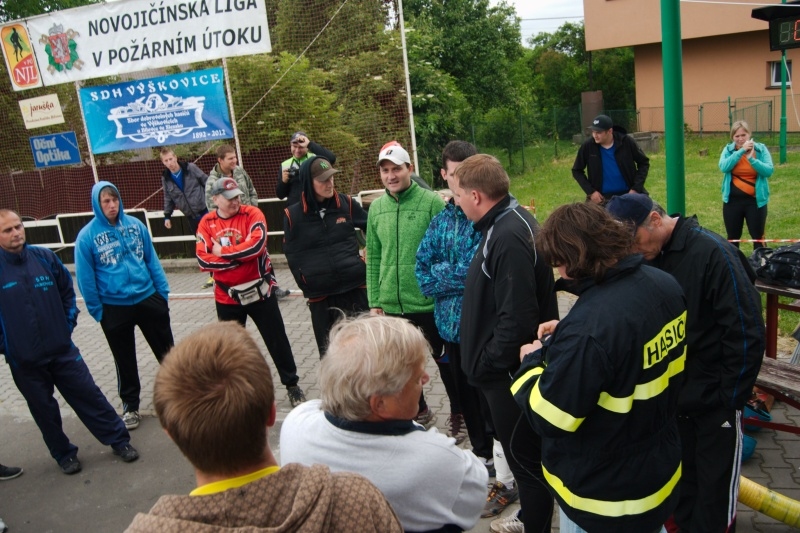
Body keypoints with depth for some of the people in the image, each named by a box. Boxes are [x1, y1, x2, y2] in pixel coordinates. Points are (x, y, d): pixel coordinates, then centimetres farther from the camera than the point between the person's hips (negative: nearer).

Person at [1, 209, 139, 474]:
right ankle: (64, 454, 32)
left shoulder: (44, 257, -3)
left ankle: (119, 440, 21)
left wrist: (68, 324, 4)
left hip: (62, 350, 2)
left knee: (90, 396, 8)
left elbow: (67, 291, 10)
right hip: (24, 361, -1)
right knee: (44, 410, 13)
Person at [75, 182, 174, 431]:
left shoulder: (135, 224, -2)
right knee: (125, 361, 14)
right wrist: (96, 310, -5)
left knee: (167, 351, 14)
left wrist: (163, 290, 1)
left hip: (148, 298, 2)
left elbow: (152, 259, 4)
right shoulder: (87, 236, -10)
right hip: (114, 307, -2)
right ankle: (130, 405, 31)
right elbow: (85, 277, -6)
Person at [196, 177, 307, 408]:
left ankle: (292, 384, 23)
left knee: (277, 339, 7)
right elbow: (203, 259, -11)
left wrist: (223, 252, -16)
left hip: (259, 291, -2)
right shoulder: (207, 223, 0)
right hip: (226, 296, 3)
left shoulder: (252, 214, -9)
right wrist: (239, 257, -19)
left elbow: (256, 244, -25)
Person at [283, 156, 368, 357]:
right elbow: (292, 255, 0)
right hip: (320, 296, 0)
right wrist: (307, 285, -4)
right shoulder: (293, 215, -4)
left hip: (355, 287, 1)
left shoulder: (346, 204, -1)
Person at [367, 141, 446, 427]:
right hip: (392, 306, 5)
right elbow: (373, 258, 7)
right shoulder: (376, 208, 5)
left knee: (445, 360, 14)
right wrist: (374, 302, 4)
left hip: (431, 303, -4)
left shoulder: (432, 202, -10)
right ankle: (419, 412, 41)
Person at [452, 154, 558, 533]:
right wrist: (486, 360, 15)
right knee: (522, 450, 26)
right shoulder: (506, 222, 5)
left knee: (524, 455, 8)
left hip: (507, 371, -10)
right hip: (507, 365, 10)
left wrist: (488, 363, -17)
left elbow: (517, 319, -30)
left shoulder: (509, 238, -27)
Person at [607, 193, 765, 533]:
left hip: (714, 399, -5)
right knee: (681, 481, 18)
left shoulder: (713, 253, -19)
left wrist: (732, 396, -13)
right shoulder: (647, 257, -1)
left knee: (715, 488, 10)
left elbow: (747, 334, -17)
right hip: (671, 395, 5)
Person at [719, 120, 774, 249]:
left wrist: (751, 158, -24)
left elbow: (769, 171, -13)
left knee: (758, 237, 5)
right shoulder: (728, 150, 0)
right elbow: (724, 167, -18)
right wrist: (741, 151, -23)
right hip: (732, 200, 1)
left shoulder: (761, 149, -2)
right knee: (733, 238, 12)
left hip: (755, 200, -1)